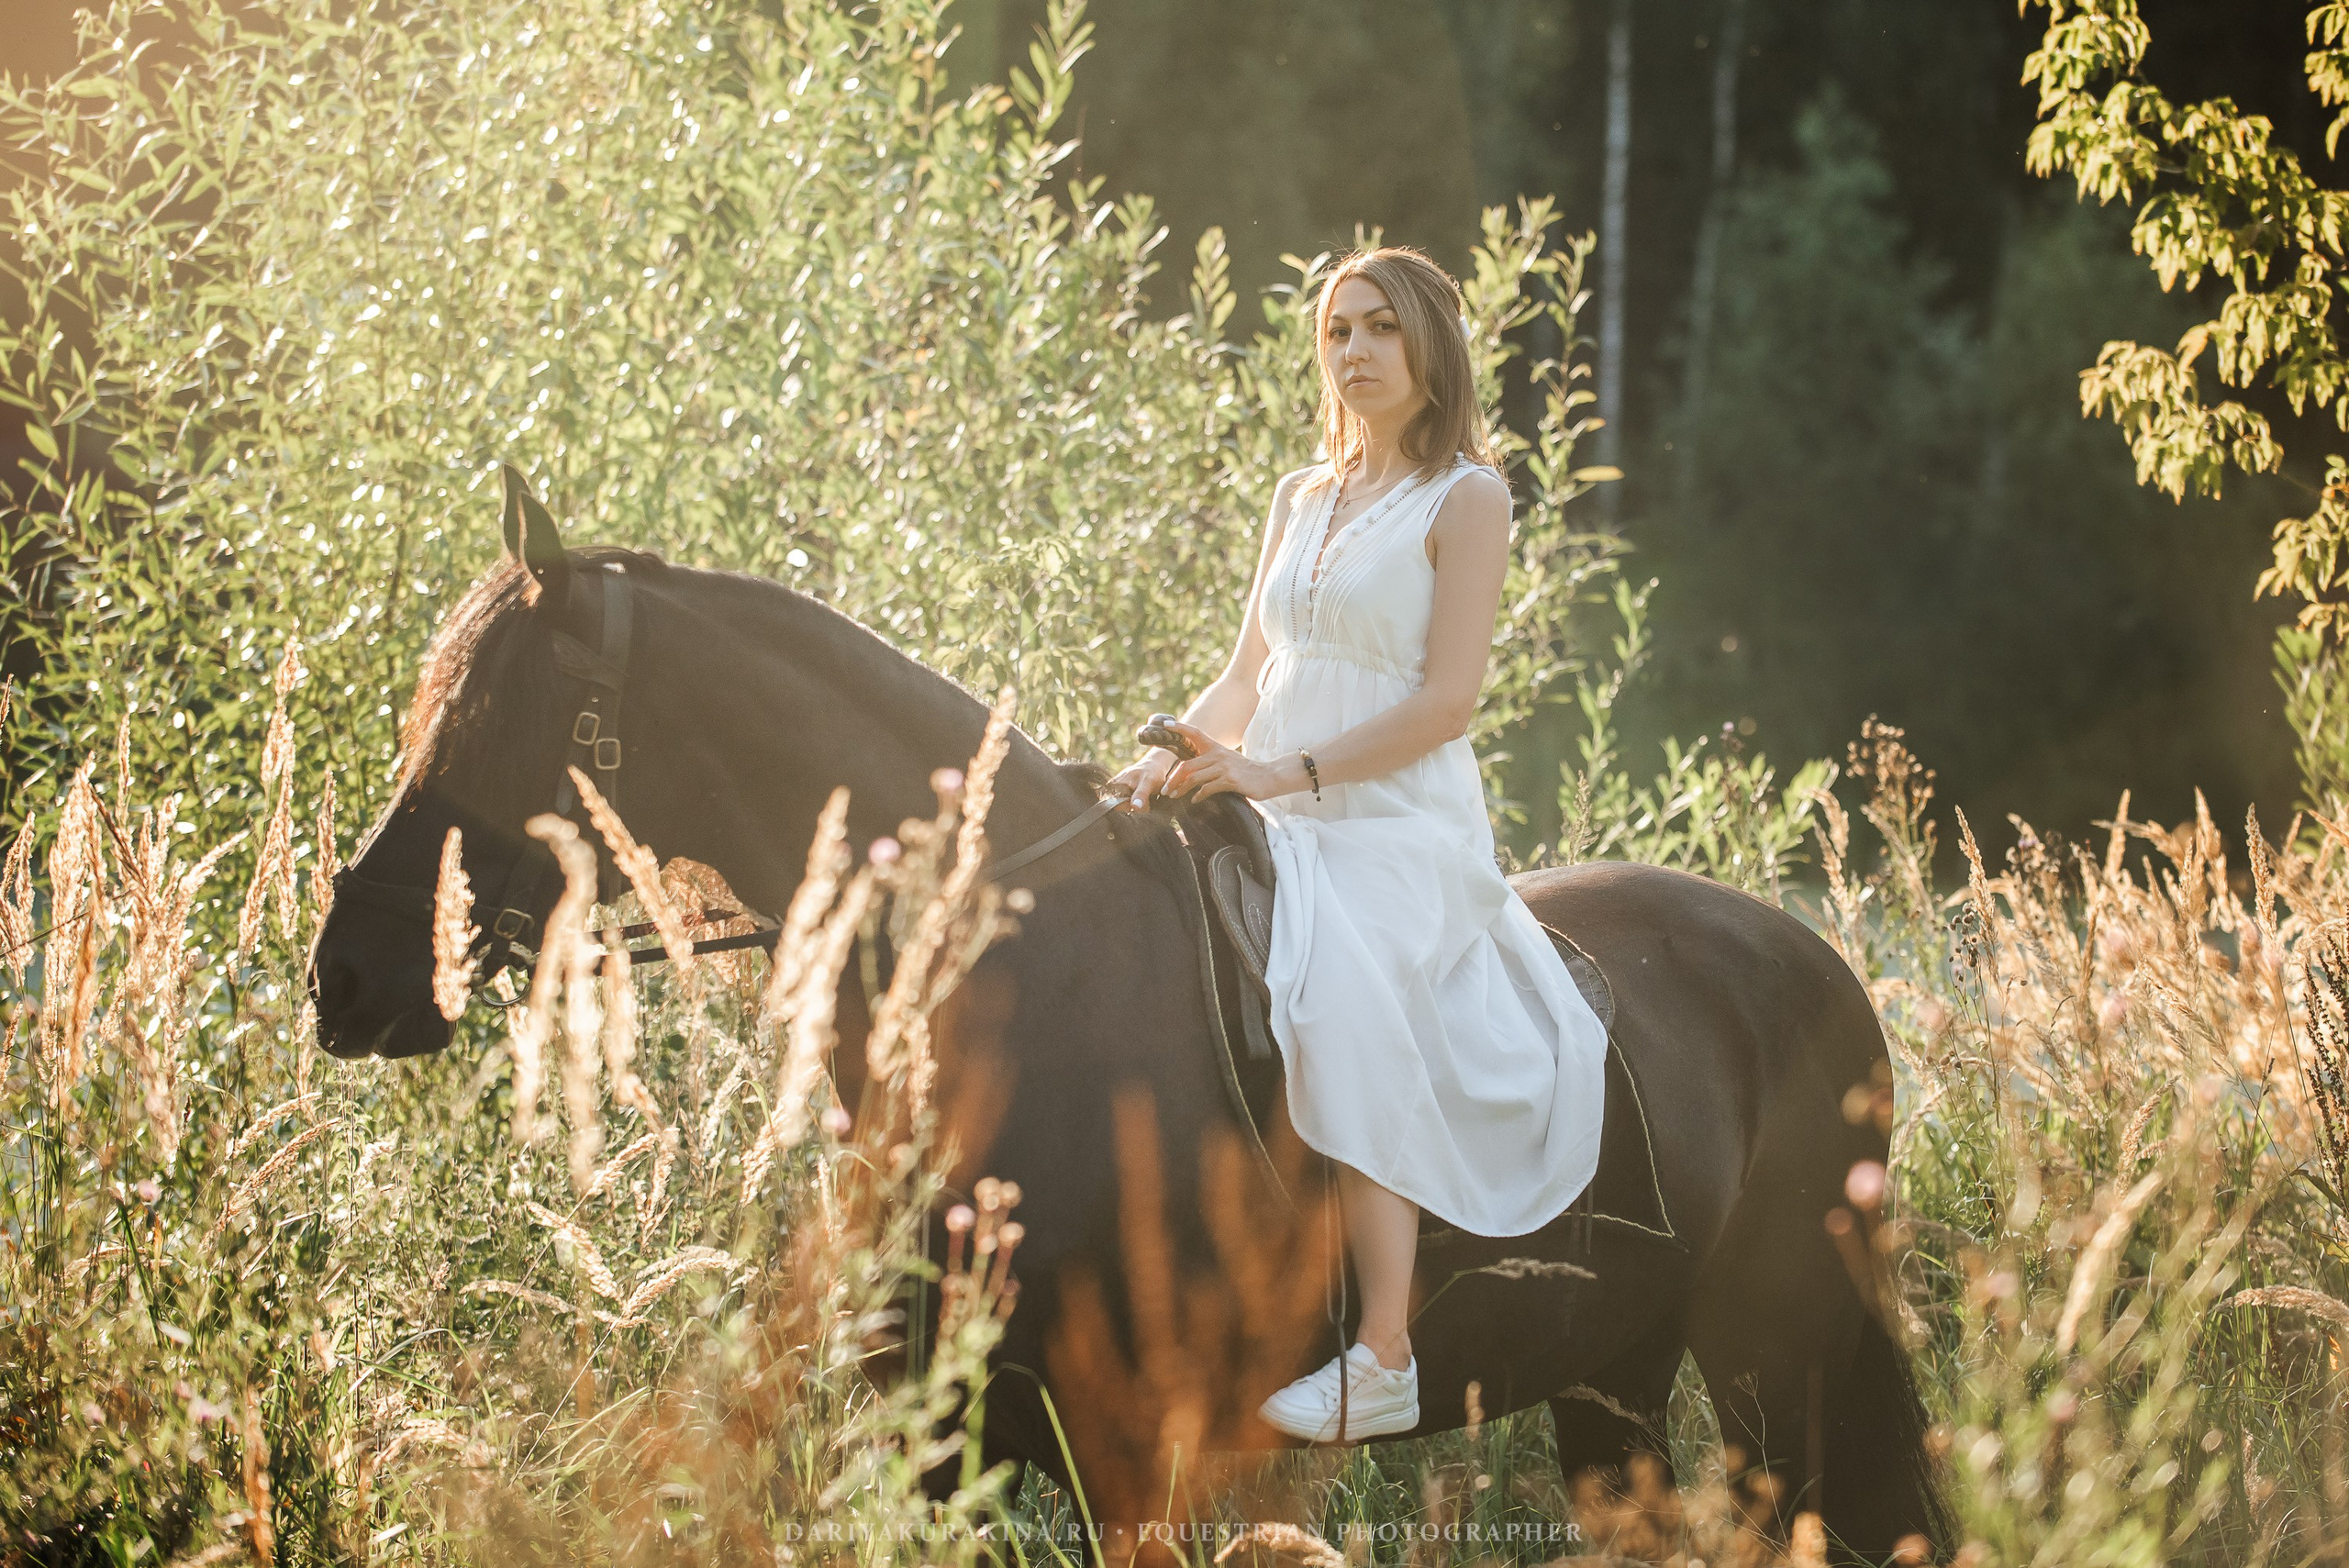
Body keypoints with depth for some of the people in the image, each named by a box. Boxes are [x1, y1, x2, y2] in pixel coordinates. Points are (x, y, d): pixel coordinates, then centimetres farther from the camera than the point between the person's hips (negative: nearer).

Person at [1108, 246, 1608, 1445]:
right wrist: (1185, 753, -4)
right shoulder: (1301, 498, 18)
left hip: (1397, 823, -8)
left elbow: (1445, 698, -11)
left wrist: (1286, 771, -18)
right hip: (1282, 823, 8)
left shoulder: (1465, 497, -3)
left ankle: (1383, 1358, -33)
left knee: (1344, 1011, -31)